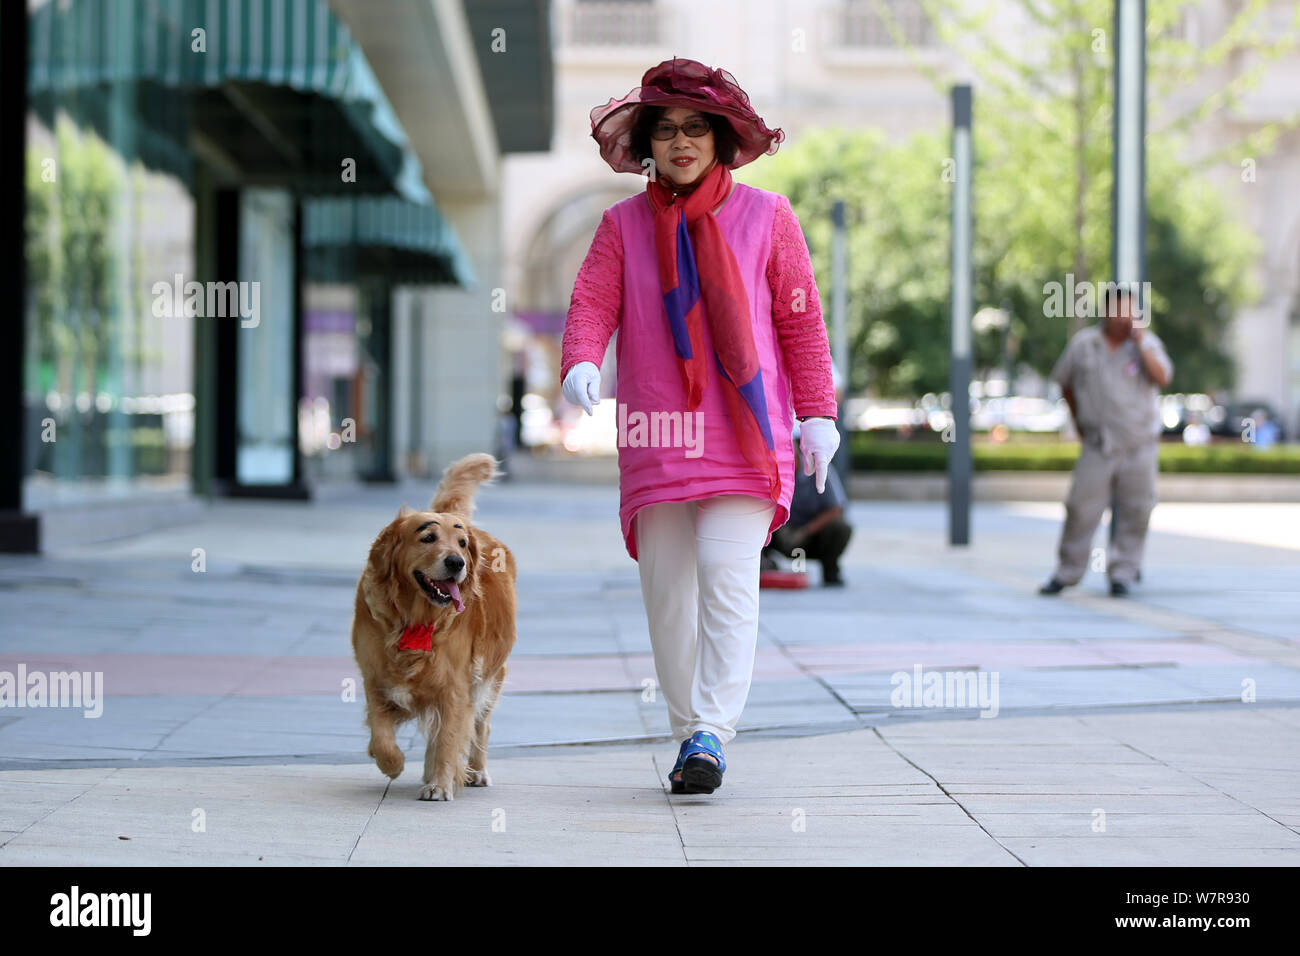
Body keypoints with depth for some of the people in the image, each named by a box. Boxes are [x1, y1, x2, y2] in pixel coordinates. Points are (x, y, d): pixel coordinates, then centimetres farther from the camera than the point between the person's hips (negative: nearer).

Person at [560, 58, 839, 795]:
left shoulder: (766, 217, 6)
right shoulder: (623, 224, 9)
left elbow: (800, 319, 8)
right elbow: (592, 304, -1)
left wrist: (817, 414, 3)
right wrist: (581, 364, -22)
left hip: (744, 434, -2)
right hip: (655, 437, 2)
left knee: (728, 575, -16)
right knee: (666, 588, 4)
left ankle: (712, 733, -17)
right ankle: (688, 731, 16)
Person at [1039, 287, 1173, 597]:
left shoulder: (1147, 343, 1)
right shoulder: (1082, 344, 4)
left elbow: (1161, 378, -16)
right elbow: (1065, 383, 18)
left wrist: (1140, 342, -16)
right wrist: (1079, 422, 18)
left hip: (1140, 445, 0)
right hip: (1098, 445, 0)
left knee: (1135, 512, 0)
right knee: (1081, 507, -4)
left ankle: (1122, 573, 11)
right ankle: (1067, 572, 6)